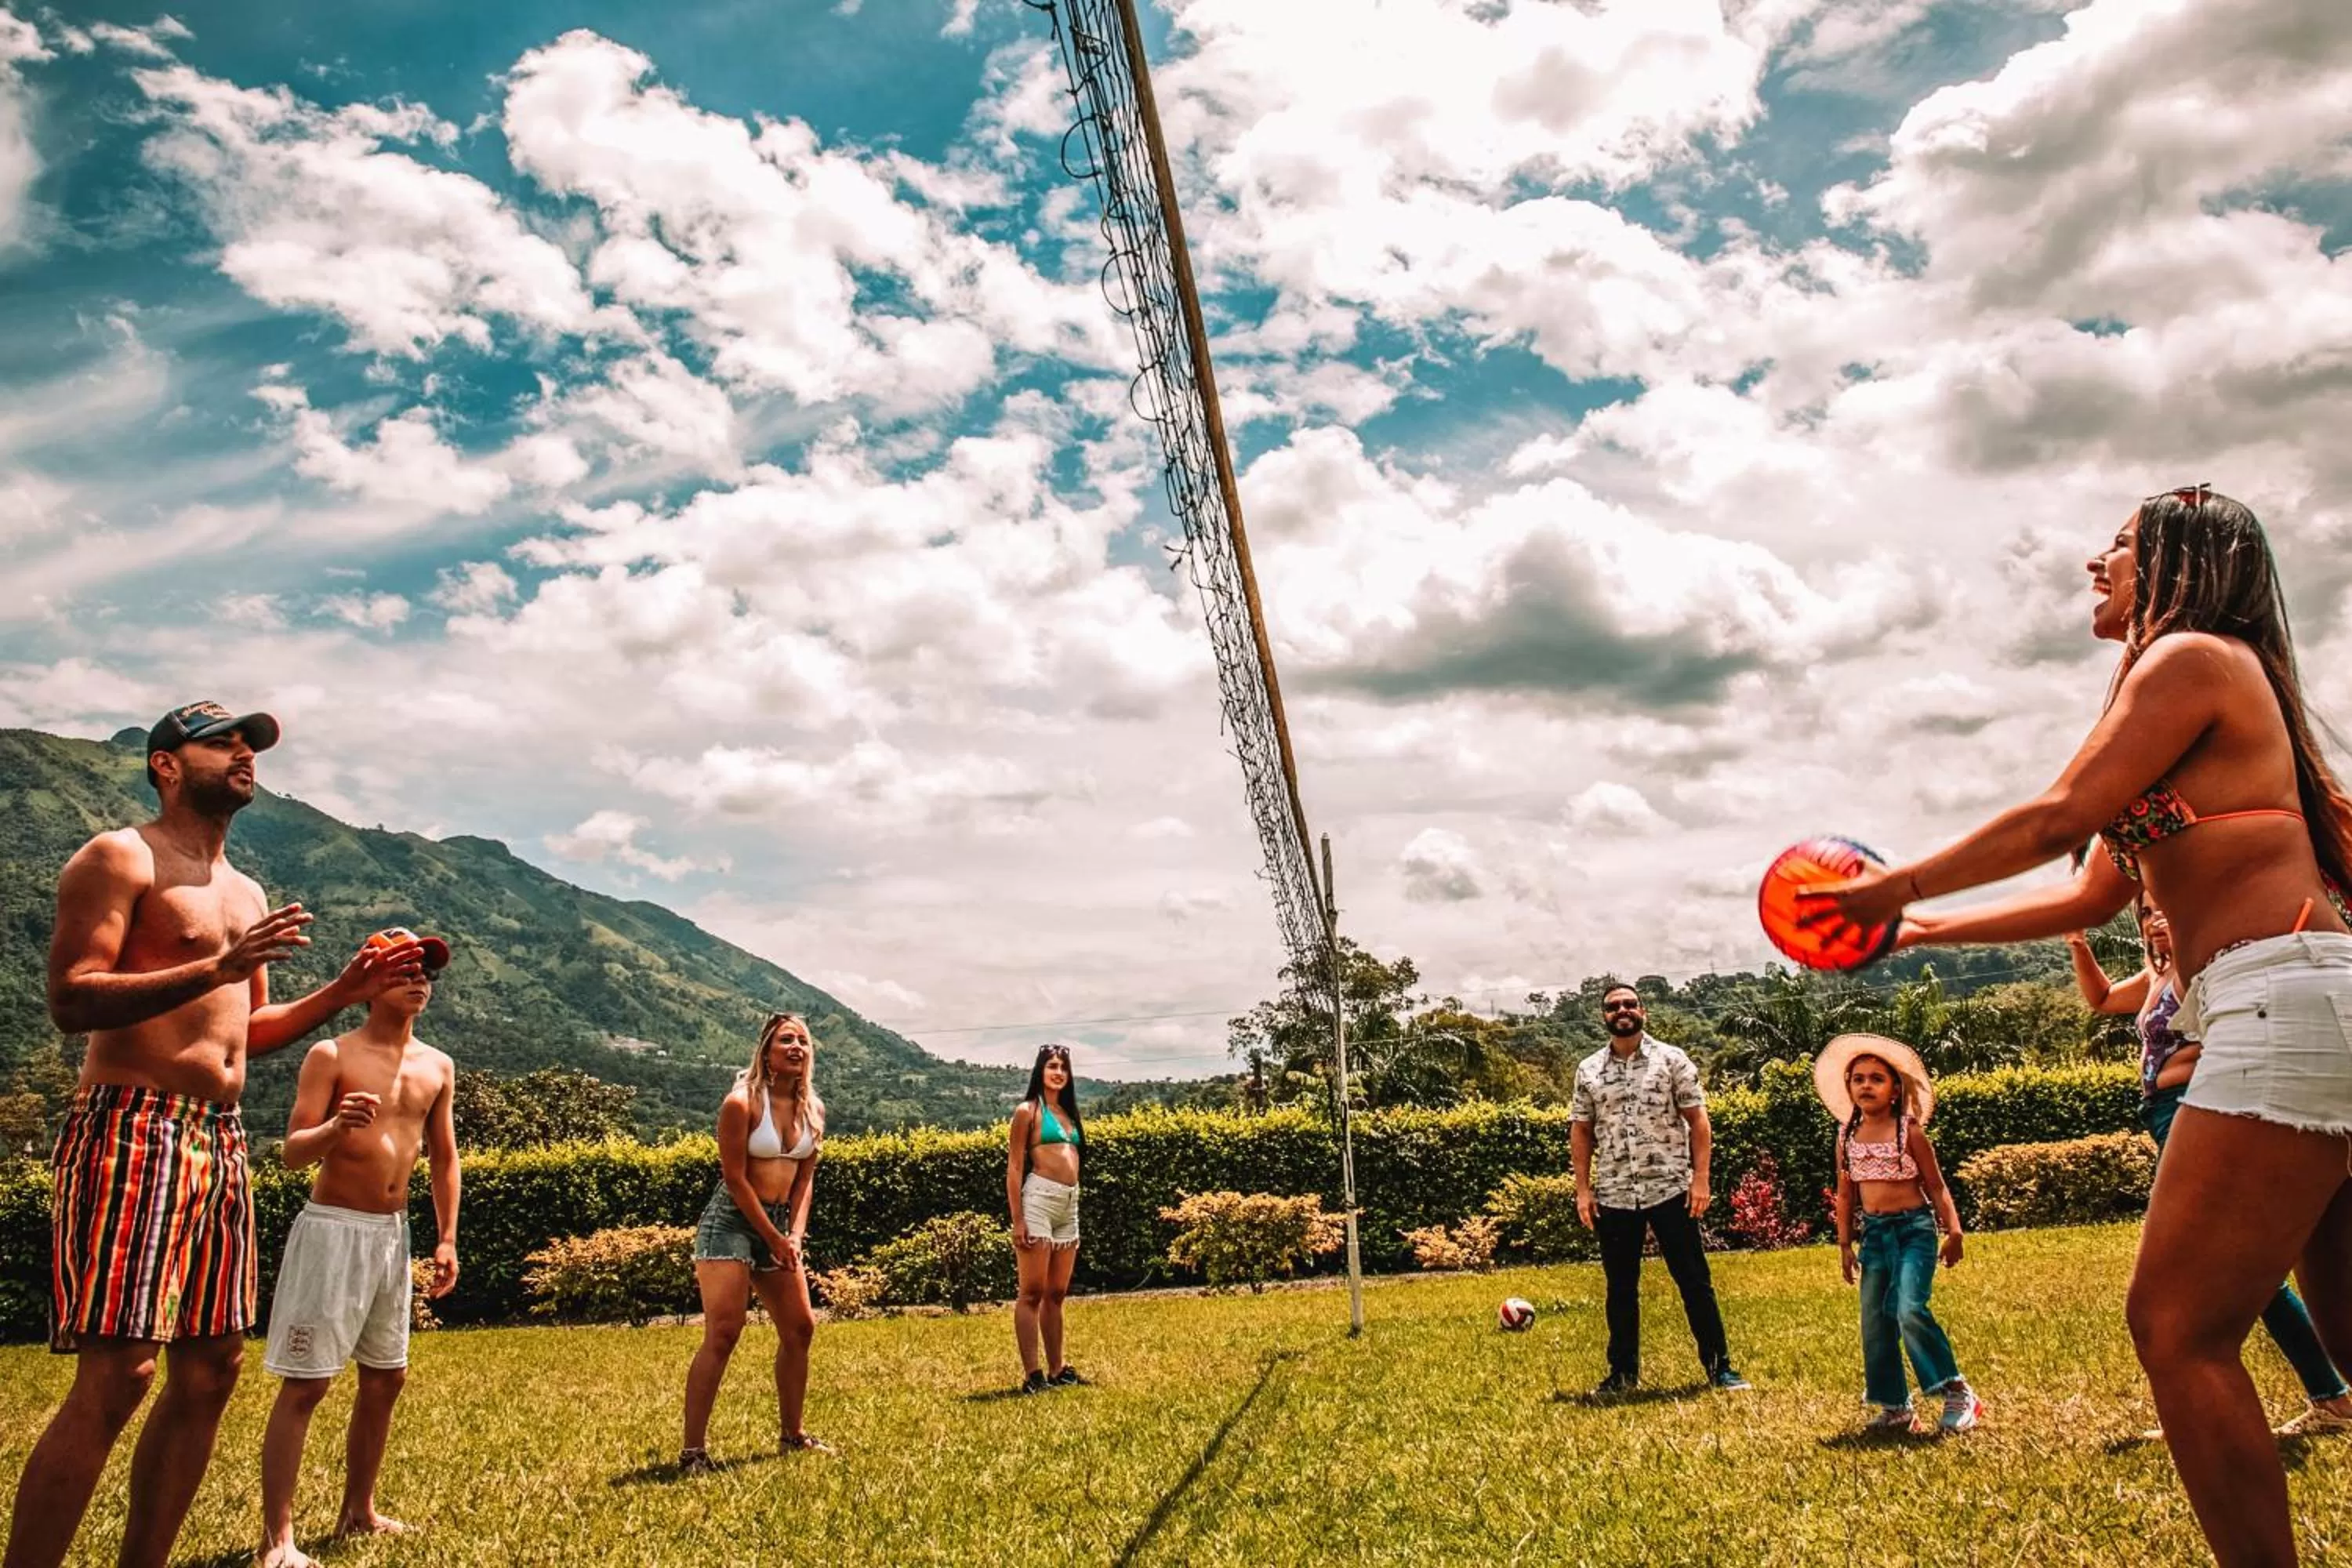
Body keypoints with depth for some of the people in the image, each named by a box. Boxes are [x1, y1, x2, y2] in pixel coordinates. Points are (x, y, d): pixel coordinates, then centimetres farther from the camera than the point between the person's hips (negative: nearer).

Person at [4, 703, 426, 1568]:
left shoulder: (247, 894, 21)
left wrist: (345, 991, 12)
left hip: (220, 1142, 8)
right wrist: (219, 968, -24)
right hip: (132, 1132, -8)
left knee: (210, 1371, 8)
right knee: (115, 1378, -13)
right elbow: (71, 1001, -15)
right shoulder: (119, 858, -3)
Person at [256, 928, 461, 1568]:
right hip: (333, 1227, -6)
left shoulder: (437, 1066, 7)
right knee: (305, 1384, -6)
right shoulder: (331, 1055, -8)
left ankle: (357, 1511, 25)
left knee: (385, 1378, 12)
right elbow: (292, 1153, -11)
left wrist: (447, 1239, 7)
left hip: (393, 1233, 6)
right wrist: (336, 1126, -33)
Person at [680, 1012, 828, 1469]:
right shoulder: (742, 1103, -14)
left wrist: (794, 1236, -5)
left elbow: (805, 1179, 8)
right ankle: (693, 1450, -10)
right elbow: (735, 1178, -15)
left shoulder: (812, 1109, 5)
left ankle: (791, 1434, 25)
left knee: (800, 1328, 10)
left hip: (780, 1227, 7)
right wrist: (774, 1239, -13)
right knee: (722, 1334, -14)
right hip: (730, 1223, -7)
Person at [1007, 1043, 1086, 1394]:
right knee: (1032, 1293, -5)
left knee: (1056, 1294, 11)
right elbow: (1014, 1168, -5)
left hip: (1070, 1205, 7)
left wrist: (1073, 1206, 18)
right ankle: (1032, 1375, -4)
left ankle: (1057, 1370, 16)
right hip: (1039, 1200, -7)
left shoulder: (1068, 1113, 19)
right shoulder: (1028, 1110, 0)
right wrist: (1017, 1220, -12)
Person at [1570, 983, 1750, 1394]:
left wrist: (1700, 1177, -9)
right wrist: (1583, 1188, 3)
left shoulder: (1671, 1060, 0)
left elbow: (1697, 1120, -2)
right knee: (1620, 1289, 10)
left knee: (1695, 1282, 2)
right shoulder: (1588, 1071, 6)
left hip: (1670, 1190, -2)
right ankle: (1623, 1373, 20)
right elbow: (1581, 1130, 9)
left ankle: (1719, 1366, 13)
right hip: (1613, 1197, 2)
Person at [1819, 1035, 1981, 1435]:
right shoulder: (1847, 1136, 8)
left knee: (1909, 1309, -22)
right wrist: (1845, 1244, 12)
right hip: (1874, 1233, 5)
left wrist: (1953, 1230, -11)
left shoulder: (1909, 1131, -4)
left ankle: (1958, 1393, -9)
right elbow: (1845, 1193, 14)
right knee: (1875, 1323, 5)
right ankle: (1895, 1408, 18)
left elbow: (1936, 1186, -1)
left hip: (1914, 1228, -5)